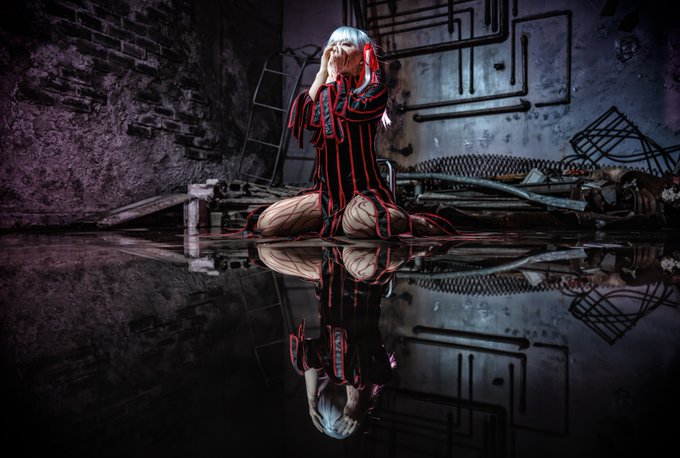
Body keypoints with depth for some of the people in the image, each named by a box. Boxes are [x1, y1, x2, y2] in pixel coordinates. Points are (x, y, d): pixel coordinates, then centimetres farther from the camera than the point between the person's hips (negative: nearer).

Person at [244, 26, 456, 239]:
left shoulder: (375, 88, 2)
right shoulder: (324, 89, 16)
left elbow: (346, 110, -19)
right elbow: (309, 118, -6)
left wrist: (336, 73, -5)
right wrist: (323, 70, -1)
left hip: (363, 189, -6)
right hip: (326, 191, 6)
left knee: (356, 224, -41)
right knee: (267, 223, -12)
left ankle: (402, 220, -8)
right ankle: (335, 217, 10)